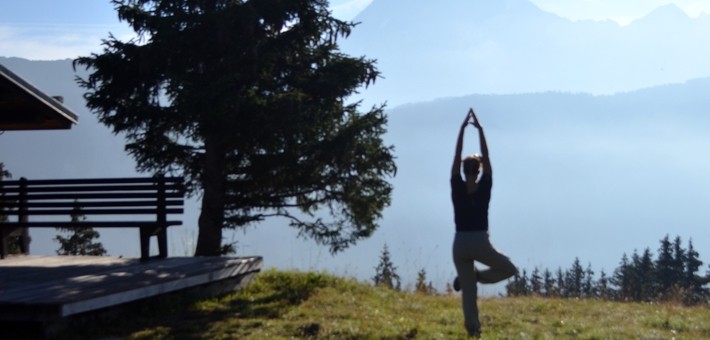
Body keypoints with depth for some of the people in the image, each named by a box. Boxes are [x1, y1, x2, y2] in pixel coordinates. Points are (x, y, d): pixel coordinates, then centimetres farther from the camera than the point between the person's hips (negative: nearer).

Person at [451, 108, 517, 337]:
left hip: (460, 245, 3)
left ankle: (472, 328, 1)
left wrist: (462, 128, -3)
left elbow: (457, 157, -1)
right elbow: (486, 157, -3)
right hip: (480, 243, -2)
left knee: (468, 290, 8)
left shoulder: (457, 188, -3)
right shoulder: (484, 188, -5)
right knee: (510, 269, 18)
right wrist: (480, 129, -1)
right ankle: (476, 276, 0)